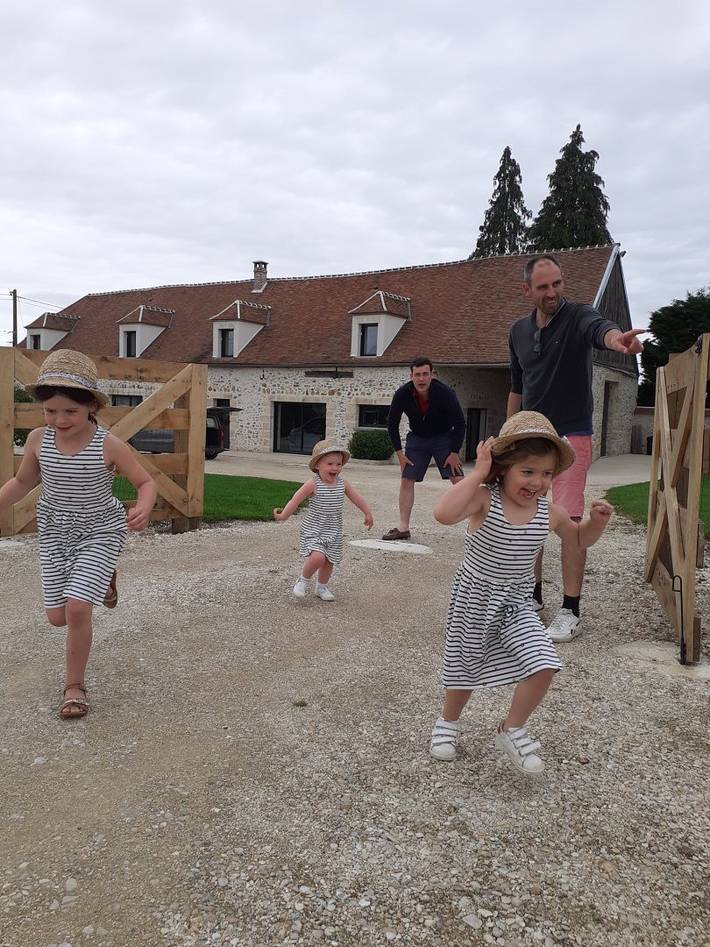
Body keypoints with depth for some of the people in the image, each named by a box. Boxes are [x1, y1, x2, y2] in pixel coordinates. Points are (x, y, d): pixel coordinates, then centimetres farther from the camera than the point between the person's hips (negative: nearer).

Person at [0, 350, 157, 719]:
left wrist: (143, 508, -33)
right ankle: (101, 580, 44)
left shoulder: (109, 445, -21)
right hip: (55, 534, 4)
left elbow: (146, 483, -12)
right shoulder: (38, 439, -10)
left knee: (77, 608, -17)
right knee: (57, 617, 11)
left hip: (100, 533, -4)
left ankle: (74, 685, 7)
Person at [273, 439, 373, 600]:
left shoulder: (342, 484, -2)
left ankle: (321, 587, 37)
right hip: (313, 531, -5)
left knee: (329, 561, 11)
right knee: (318, 557, -23)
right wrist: (283, 516, -8)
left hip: (333, 532, 5)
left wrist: (367, 514, 20)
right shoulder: (313, 484, -16)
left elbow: (356, 498, 12)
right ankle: (303, 580, 5)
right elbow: (296, 499, -10)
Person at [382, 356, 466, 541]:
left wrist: (454, 453, -15)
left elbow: (460, 424, -14)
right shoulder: (402, 394, -19)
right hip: (417, 439, 2)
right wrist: (399, 453, -6)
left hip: (444, 438, -2)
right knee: (406, 481, -4)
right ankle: (403, 528, 3)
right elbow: (392, 424, -4)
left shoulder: (445, 393, -25)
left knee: (459, 480, -13)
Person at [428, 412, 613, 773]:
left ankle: (512, 730, 12)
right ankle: (448, 721, 44)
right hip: (473, 598, -3)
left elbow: (580, 539, 13)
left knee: (543, 666, -13)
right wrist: (478, 473, -37)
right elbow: (443, 514, -43)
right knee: (464, 669, 13)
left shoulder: (550, 512, -7)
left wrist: (597, 521, -9)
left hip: (516, 603, 4)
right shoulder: (485, 499, -22)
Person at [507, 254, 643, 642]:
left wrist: (615, 337, -61)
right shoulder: (519, 331, 6)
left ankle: (570, 612, -1)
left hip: (571, 436, -5)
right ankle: (532, 594, 26)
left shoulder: (577, 316, -10)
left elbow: (598, 328, -37)